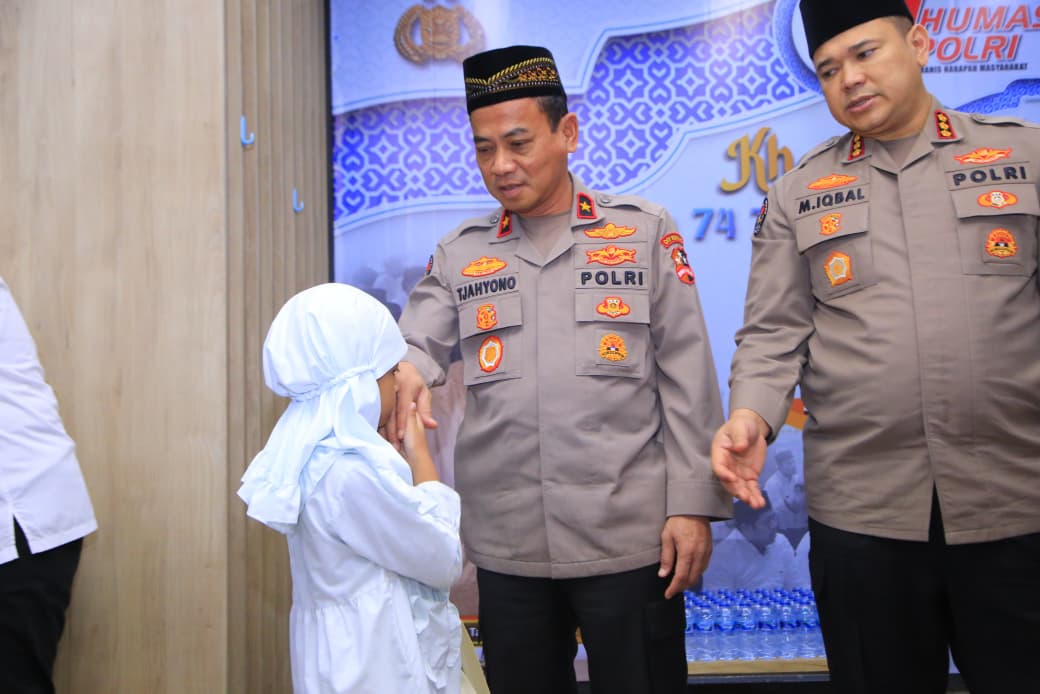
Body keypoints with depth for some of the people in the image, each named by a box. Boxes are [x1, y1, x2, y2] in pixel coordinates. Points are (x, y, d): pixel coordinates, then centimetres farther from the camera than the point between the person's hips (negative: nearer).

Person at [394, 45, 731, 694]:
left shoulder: (645, 231, 1)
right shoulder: (459, 254, 8)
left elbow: (687, 378, -1)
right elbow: (415, 343, 1)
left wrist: (693, 503, -5)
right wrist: (405, 371, -23)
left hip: (629, 538, -2)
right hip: (507, 546, 3)